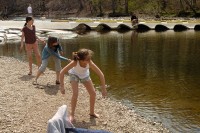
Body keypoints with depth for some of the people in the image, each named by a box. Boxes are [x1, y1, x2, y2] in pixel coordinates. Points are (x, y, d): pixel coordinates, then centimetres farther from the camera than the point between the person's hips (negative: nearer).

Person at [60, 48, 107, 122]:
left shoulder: (90, 63, -38)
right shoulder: (75, 62, -42)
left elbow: (101, 75, -29)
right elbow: (62, 72, -34)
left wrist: (103, 89, -26)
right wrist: (62, 86, -34)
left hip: (85, 75, 3)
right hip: (74, 74, -2)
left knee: (93, 93, -3)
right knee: (75, 93, -19)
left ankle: (92, 112, 21)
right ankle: (72, 114, 1)